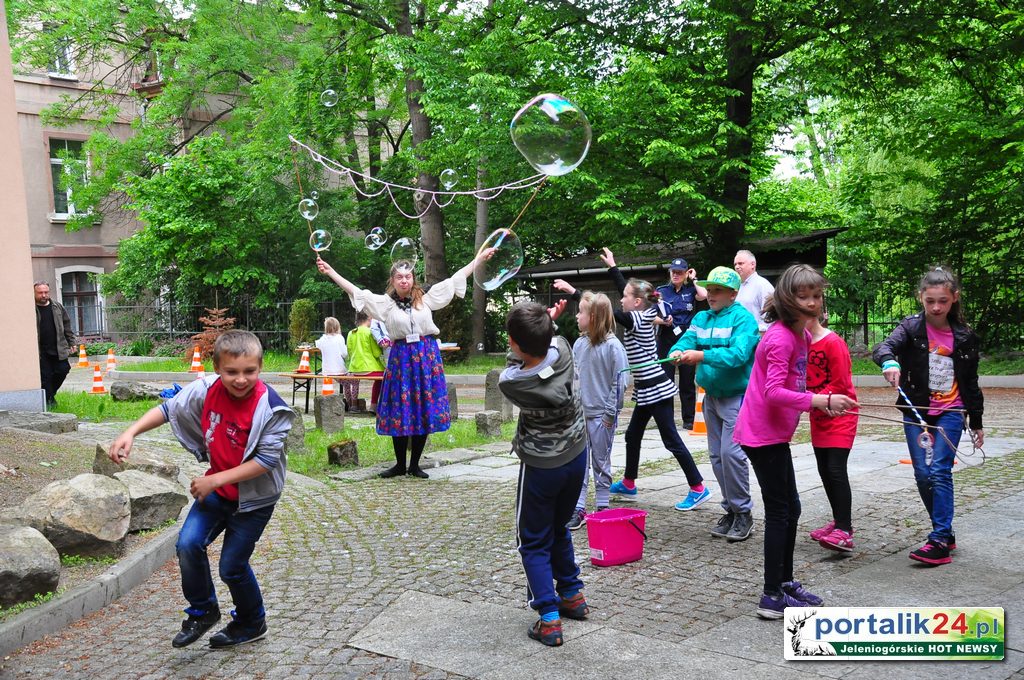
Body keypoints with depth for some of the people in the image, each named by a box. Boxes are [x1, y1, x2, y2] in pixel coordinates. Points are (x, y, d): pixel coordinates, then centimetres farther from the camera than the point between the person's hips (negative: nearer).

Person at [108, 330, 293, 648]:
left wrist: (215, 480, -24)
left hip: (254, 496, -5)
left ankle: (252, 622, 31)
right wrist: (130, 433, -10)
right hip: (217, 487, 5)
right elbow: (169, 408, 2)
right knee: (188, 544, -10)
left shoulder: (271, 408, -26)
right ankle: (203, 611, 17)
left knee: (232, 565, 2)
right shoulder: (207, 390, -12)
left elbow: (266, 460, -25)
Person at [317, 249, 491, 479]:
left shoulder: (426, 298, 4)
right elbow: (355, 291, -2)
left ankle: (415, 464, 14)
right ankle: (400, 464, 16)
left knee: (425, 411, 3)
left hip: (427, 357, 1)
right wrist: (330, 271, -9)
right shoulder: (386, 303, 2)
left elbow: (455, 279, 6)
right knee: (399, 412, 2)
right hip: (401, 359, -1)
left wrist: (478, 258, 5)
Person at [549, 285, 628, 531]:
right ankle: (578, 509, 11)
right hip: (579, 413, 5)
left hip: (601, 415, -5)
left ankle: (603, 508, 20)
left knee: (601, 464, 8)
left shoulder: (612, 346, -13)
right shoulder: (579, 343, 4)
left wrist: (610, 414, -12)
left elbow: (619, 382, -12)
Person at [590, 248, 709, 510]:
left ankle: (698, 488, 1)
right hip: (648, 389, 10)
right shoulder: (643, 316, 8)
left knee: (671, 440, -5)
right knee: (632, 435, 17)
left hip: (655, 389, -10)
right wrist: (612, 267, 26)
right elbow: (626, 288, 19)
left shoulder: (636, 320, -16)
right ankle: (628, 485, 29)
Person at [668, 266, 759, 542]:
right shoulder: (702, 318, 11)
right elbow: (687, 339, -1)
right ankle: (730, 510, 22)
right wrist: (677, 352, -25)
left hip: (737, 396, -7)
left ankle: (743, 514, 1)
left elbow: (738, 354, -25)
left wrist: (701, 356, -31)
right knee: (716, 455, 11)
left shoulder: (743, 318, -11)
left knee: (731, 453, -13)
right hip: (711, 395, 7)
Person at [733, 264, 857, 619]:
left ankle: (785, 582, 30)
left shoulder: (803, 335, 11)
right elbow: (774, 392, -28)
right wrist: (821, 400, -32)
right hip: (763, 434, -10)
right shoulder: (780, 337, -19)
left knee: (790, 509, 17)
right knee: (779, 512, -3)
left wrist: (826, 404, 5)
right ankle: (773, 597, 5)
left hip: (776, 433, 10)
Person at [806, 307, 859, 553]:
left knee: (836, 470, -14)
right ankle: (839, 521, 22)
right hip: (818, 417, 8)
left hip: (840, 415, -7)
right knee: (824, 470, 10)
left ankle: (844, 532, -14)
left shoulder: (833, 343, -15)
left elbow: (840, 385, -16)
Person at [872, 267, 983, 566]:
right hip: (916, 411, 1)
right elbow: (884, 347, -23)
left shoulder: (964, 336, 2)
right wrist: (890, 362, -47)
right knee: (923, 474, 3)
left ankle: (940, 541, -10)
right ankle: (945, 532, 19)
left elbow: (970, 382, 10)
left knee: (940, 471, -12)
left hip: (950, 412, -1)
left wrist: (976, 422, 14)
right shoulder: (912, 327, -3)